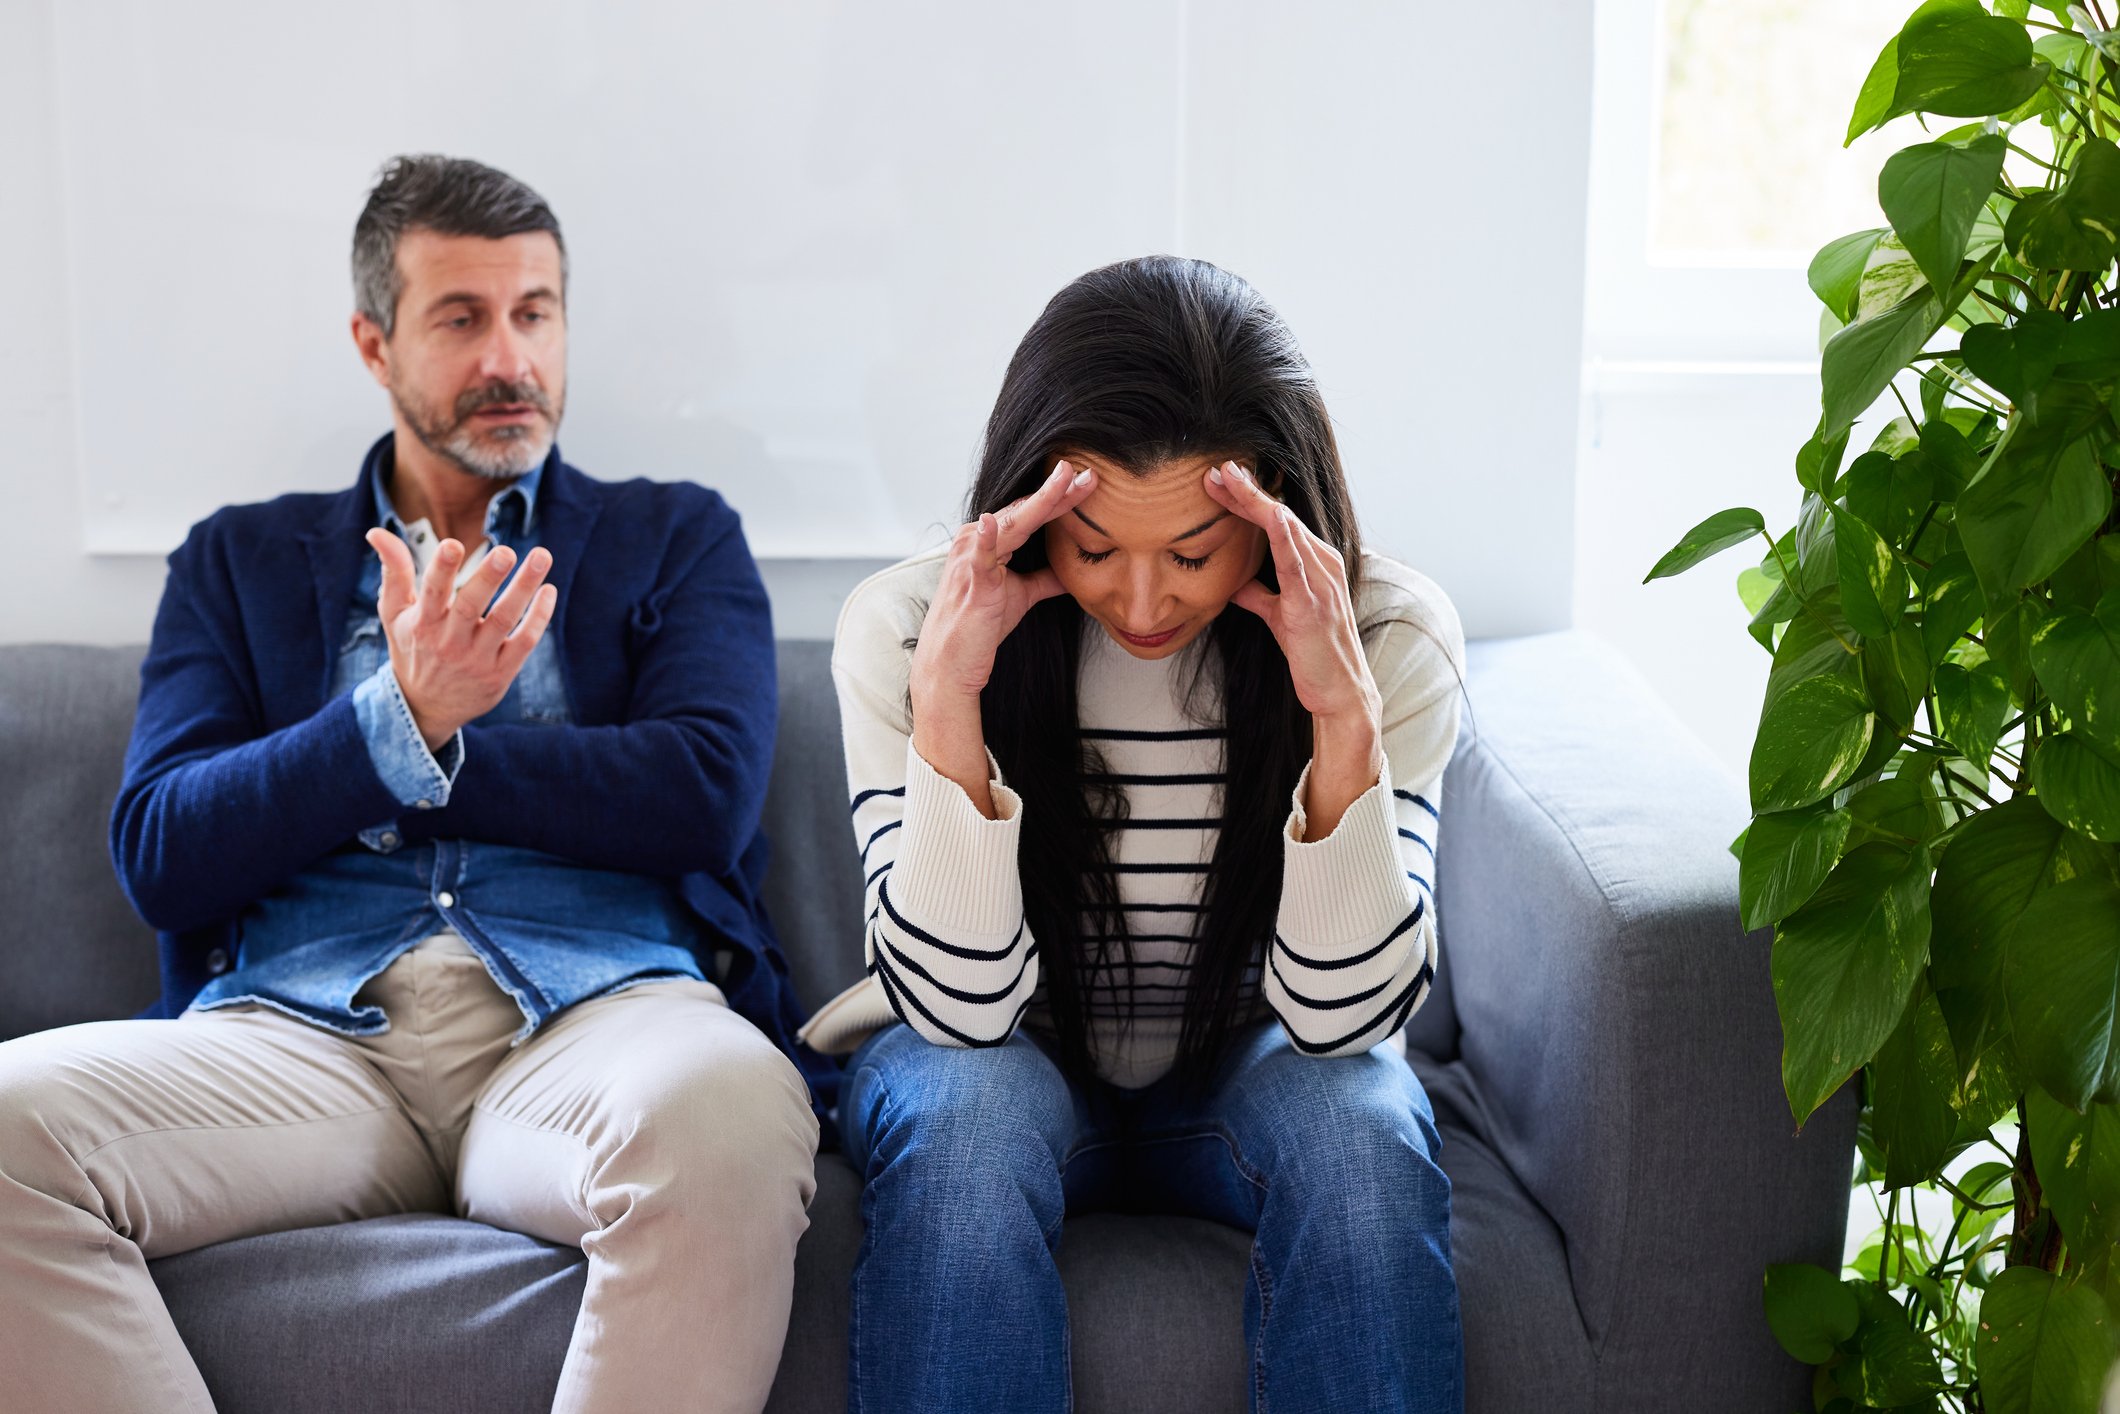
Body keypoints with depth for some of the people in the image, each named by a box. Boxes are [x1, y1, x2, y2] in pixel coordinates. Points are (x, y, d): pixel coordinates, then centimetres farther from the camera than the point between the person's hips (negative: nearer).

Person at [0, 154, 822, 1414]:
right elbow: (160, 857, 8)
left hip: (594, 1012, -1)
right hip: (300, 1029, 2)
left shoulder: (679, 540, 20)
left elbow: (708, 793, 1)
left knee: (726, 1110, -39)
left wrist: (424, 744, 4)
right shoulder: (241, 562, 23)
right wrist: (403, 716, -5)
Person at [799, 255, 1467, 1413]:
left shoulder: (1391, 638, -16)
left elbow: (1341, 1019, -20)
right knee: (963, 1113, -34)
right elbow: (957, 1008, -22)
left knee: (1364, 1129, -31)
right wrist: (946, 703, -34)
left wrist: (1345, 718, -33)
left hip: (1243, 1069, 1)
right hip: (1001, 1064, 0)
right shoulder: (902, 630, -17)